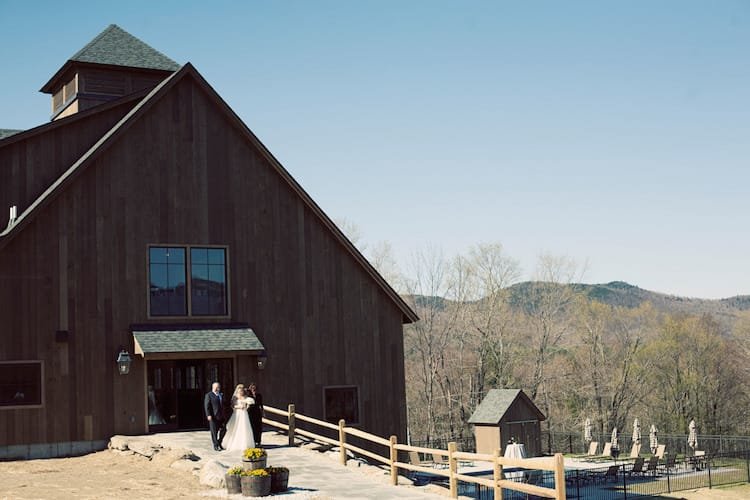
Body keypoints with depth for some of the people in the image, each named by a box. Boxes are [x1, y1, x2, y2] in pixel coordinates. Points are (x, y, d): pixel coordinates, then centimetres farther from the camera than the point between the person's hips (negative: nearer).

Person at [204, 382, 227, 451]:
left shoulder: (221, 395, 17)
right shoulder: (209, 395, -4)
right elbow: (206, 406, -10)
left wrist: (224, 415, 16)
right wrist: (208, 415, -18)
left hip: (221, 416, 6)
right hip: (213, 417, -6)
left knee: (223, 430, 7)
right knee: (214, 432, -1)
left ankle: (219, 443, 24)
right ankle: (216, 446, 7)